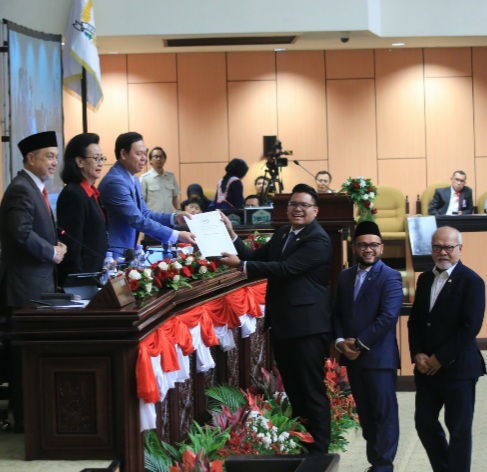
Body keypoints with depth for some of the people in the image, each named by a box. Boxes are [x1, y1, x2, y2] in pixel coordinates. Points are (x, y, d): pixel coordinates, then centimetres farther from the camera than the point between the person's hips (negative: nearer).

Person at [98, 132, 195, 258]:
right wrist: (176, 235, -22)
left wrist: (174, 217, 0)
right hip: (113, 254, -9)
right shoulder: (115, 182, -20)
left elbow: (144, 214, 15)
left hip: (128, 251, 9)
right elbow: (138, 220, -23)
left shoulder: (133, 180, 12)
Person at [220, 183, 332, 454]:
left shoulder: (318, 240, -16)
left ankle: (319, 450, 4)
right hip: (282, 323, 9)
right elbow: (257, 258, 11)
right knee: (292, 388, 17)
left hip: (307, 326, -9)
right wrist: (232, 235, -1)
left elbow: (284, 269, -24)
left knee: (312, 390, -3)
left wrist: (241, 265, -22)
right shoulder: (282, 234, 14)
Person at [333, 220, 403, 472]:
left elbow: (388, 317, -17)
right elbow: (337, 313, 13)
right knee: (365, 413, 11)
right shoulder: (345, 277, 14)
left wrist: (360, 343, -16)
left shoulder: (390, 277, -7)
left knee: (384, 413, -2)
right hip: (352, 356, 6)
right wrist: (341, 342, -5)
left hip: (379, 356, -6)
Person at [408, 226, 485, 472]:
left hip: (457, 367, -6)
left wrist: (440, 359, -15)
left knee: (459, 429, 0)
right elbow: (415, 320, 13)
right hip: (426, 367, 7)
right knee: (424, 423, 9)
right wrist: (417, 355, -2)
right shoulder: (425, 279, 13)